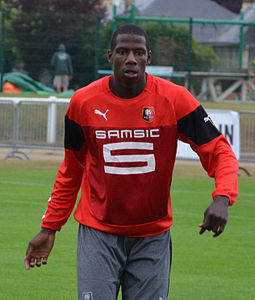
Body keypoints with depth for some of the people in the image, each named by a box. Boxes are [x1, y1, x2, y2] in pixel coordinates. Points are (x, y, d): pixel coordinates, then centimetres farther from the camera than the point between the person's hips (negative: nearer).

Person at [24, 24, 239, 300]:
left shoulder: (175, 99, -8)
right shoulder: (84, 101, -3)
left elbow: (219, 151, -7)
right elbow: (71, 172, 10)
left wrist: (222, 198, -27)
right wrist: (49, 228, 8)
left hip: (153, 237, 0)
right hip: (98, 233, 0)